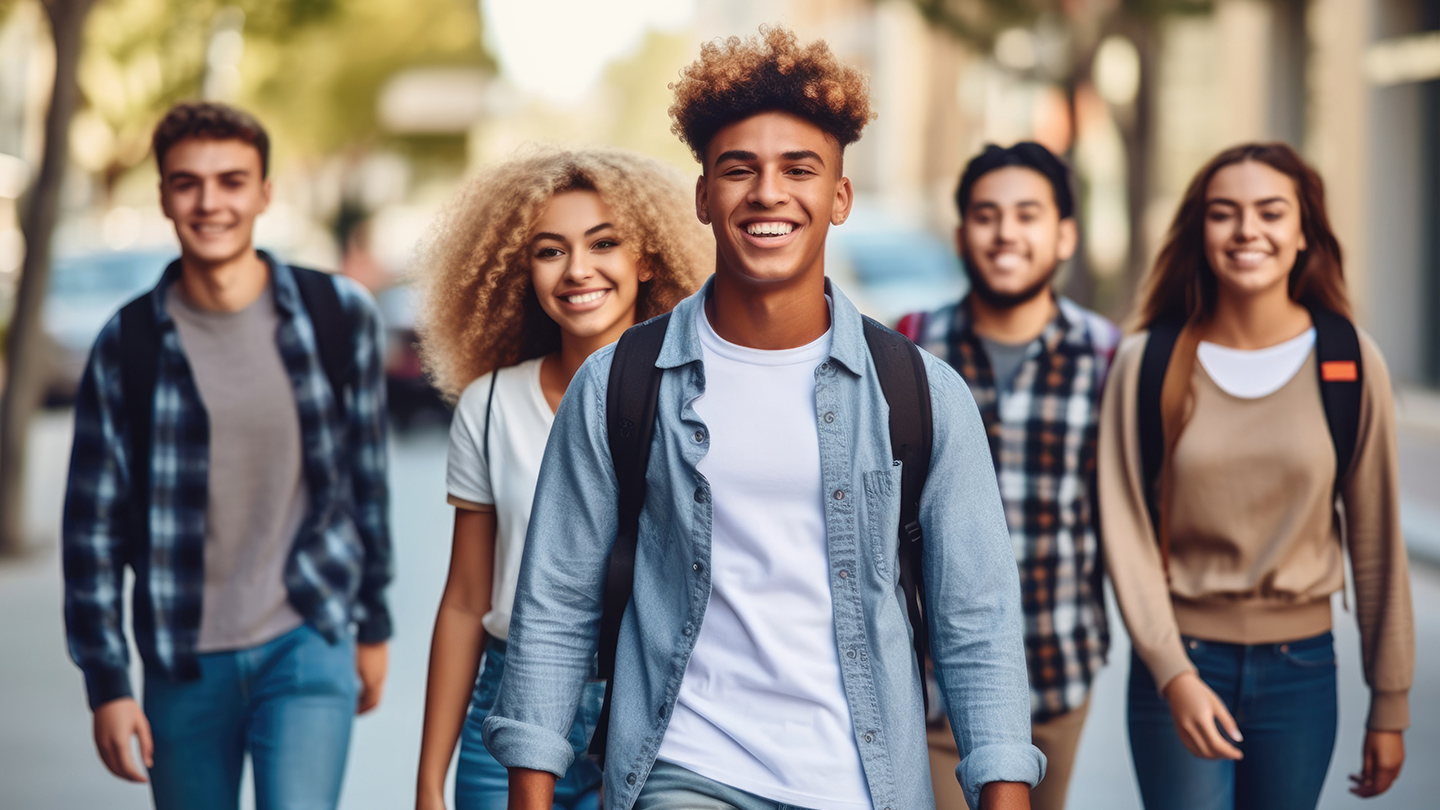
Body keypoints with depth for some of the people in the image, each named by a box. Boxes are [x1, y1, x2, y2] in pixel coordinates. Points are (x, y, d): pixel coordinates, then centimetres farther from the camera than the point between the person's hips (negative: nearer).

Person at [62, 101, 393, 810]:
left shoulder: (338, 314, -2)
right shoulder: (127, 344, -3)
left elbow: (366, 477, 8)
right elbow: (94, 525, 0)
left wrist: (372, 626, 12)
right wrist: (105, 684, -3)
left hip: (307, 644, -1)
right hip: (182, 666, 1)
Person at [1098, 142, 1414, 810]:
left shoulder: (1351, 362, -2)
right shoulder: (1148, 361, -4)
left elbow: (1375, 539, 3)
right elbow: (1126, 533, -4)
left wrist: (1391, 703, 5)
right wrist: (1174, 674, -15)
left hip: (1301, 669, 1)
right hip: (1178, 662, -1)